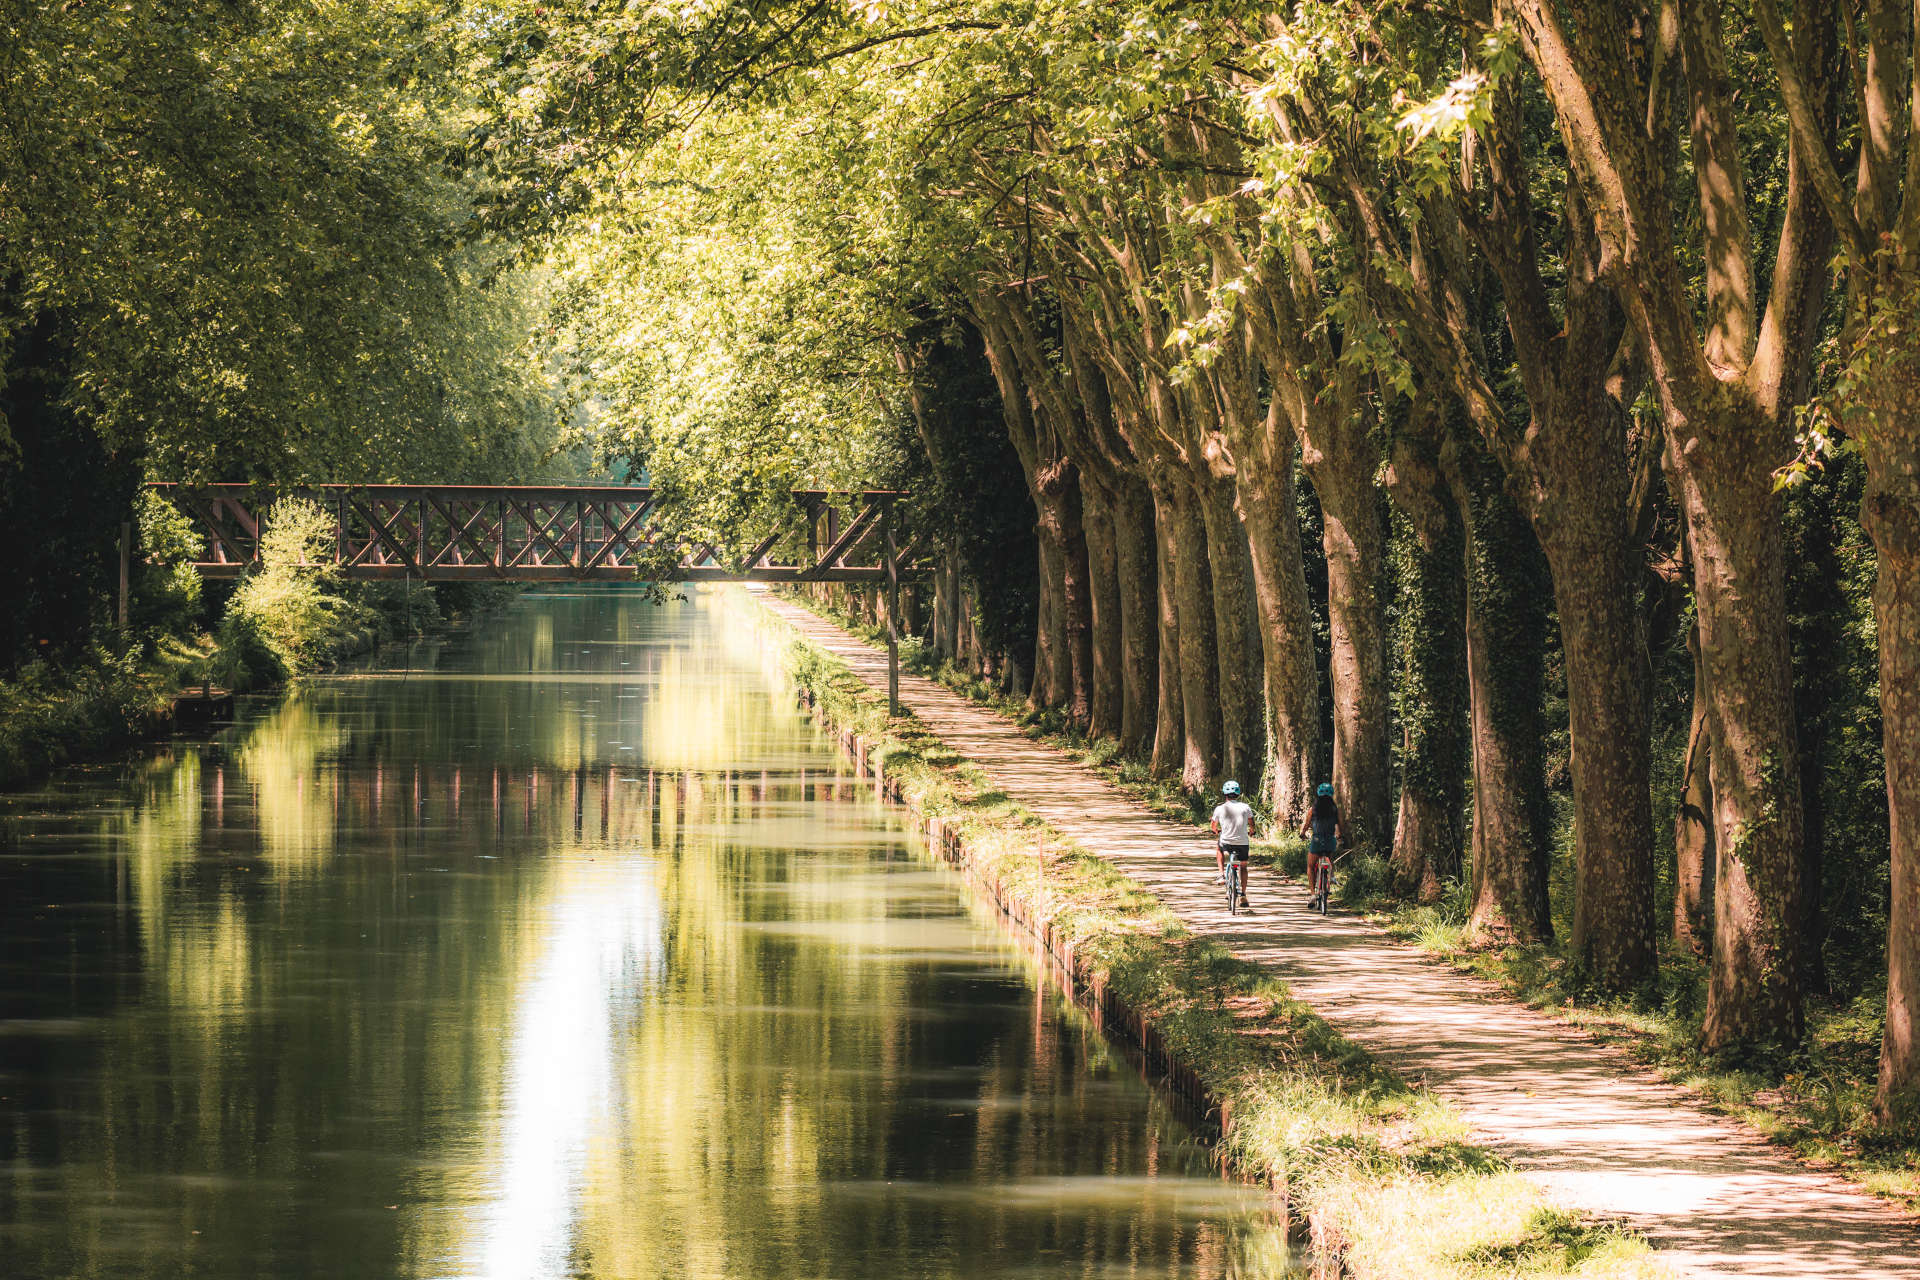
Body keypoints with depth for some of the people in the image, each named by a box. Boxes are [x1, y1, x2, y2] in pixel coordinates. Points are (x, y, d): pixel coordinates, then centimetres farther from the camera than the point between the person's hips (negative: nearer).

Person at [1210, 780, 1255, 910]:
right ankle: (1243, 895, 15)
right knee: (1243, 866, 23)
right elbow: (1251, 824, 6)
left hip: (1226, 842, -1)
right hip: (1243, 842, 1)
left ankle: (1222, 874, 20)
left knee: (1218, 847, 35)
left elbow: (1214, 826, 16)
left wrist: (1216, 832, 40)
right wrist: (1251, 832, 29)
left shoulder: (1219, 809, 1)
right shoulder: (1245, 807, 0)